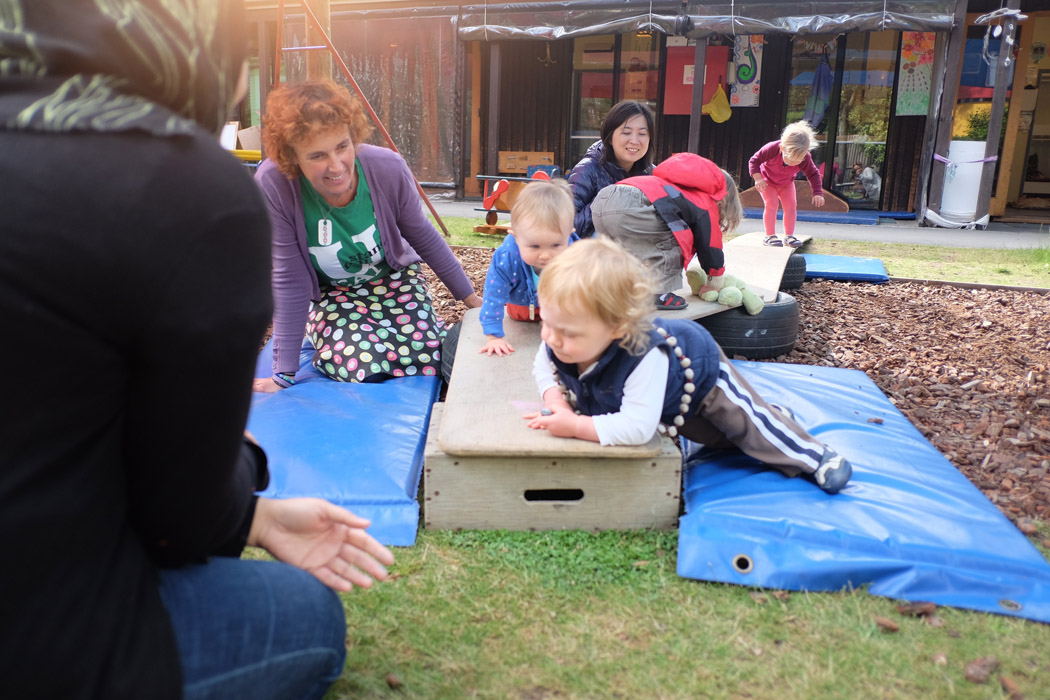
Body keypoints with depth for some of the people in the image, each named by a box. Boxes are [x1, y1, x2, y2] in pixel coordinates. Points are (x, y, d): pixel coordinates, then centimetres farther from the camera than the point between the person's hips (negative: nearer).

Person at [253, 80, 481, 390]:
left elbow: (423, 237, -5)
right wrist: (284, 373, -20)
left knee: (426, 360, -18)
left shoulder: (389, 169, -24)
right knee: (365, 366, -26)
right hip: (328, 293, -1)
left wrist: (470, 297, 3)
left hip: (393, 277, 1)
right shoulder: (272, 185, -30)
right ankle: (320, 333, 10)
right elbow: (289, 280, -23)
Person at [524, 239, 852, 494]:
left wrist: (575, 425, -53)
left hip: (699, 367, -8)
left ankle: (814, 455, 28)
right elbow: (544, 368, -12)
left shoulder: (643, 356, -54)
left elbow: (637, 427, -57)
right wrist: (557, 404, -32)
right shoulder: (558, 342, -35)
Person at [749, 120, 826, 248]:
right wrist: (758, 178, -39)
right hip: (767, 181, -3)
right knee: (772, 204, -17)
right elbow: (754, 161, -25)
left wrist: (817, 193, -24)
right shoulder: (771, 149, -38)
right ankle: (769, 236, -9)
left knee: (791, 205, -5)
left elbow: (813, 174, -13)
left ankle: (789, 235, 5)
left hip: (786, 183, 3)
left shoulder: (805, 159, -29)